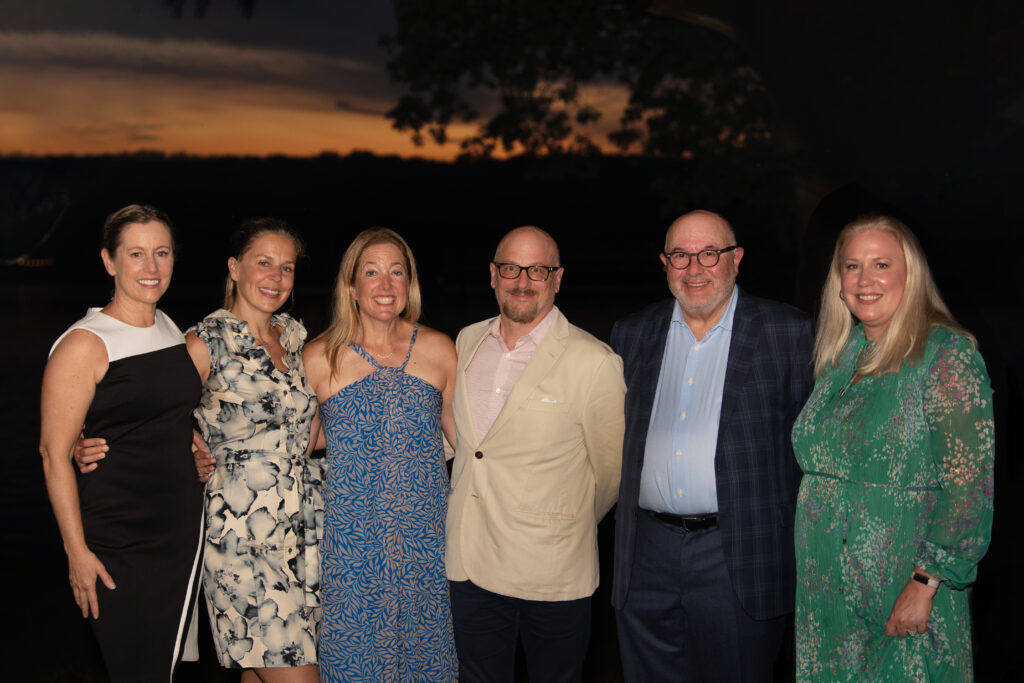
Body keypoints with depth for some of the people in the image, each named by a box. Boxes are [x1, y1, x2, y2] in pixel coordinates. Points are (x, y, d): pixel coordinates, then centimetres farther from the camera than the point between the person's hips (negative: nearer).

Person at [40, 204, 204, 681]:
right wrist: (77, 552, -16)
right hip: (116, 543, -7)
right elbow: (54, 453, -14)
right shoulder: (84, 345, -13)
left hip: (182, 530, 7)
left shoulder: (172, 331, 9)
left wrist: (197, 449, 9)